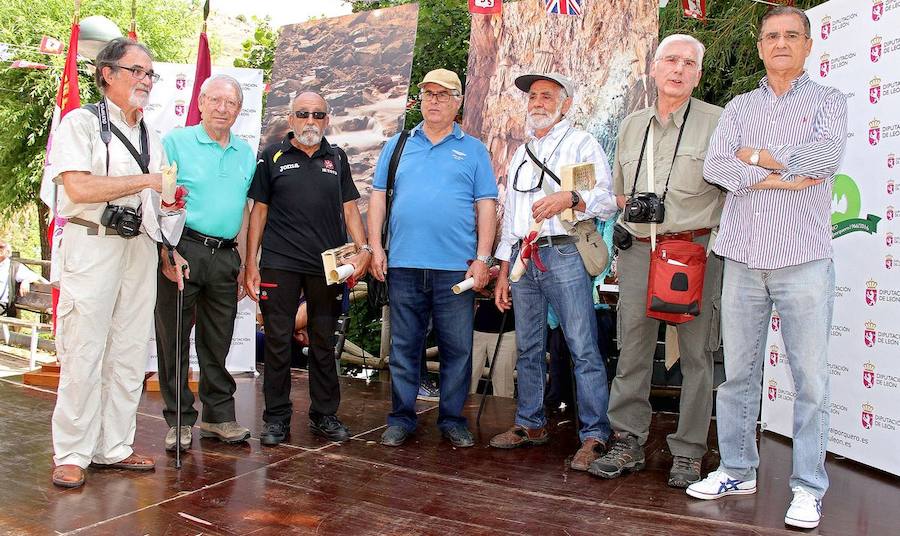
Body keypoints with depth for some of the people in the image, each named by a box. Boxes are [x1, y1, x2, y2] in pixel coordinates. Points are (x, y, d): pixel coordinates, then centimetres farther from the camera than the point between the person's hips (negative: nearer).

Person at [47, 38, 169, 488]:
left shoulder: (151, 136, 19)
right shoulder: (81, 122, -2)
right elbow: (78, 187, -15)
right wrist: (145, 181, -12)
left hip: (140, 246, 6)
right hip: (92, 244, -6)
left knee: (130, 353, 7)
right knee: (84, 353, -5)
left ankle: (113, 446, 16)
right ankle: (71, 454, 5)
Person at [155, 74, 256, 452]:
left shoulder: (246, 154, 14)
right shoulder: (176, 142, 1)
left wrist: (244, 264, 12)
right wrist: (165, 250, -15)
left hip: (225, 256, 4)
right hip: (183, 250, -4)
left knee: (218, 341, 11)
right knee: (174, 338, 2)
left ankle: (219, 415, 21)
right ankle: (179, 420, 12)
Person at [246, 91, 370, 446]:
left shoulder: (337, 158, 13)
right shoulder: (272, 157, 6)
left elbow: (349, 207, 13)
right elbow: (259, 211, 6)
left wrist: (363, 249, -2)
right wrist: (251, 264, 0)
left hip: (328, 266, 2)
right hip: (280, 264, -2)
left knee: (324, 343, 8)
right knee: (278, 341, 2)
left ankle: (324, 415, 19)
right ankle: (277, 418, 13)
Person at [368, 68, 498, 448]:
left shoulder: (473, 150, 9)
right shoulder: (397, 145, 14)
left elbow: (486, 207, 4)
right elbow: (378, 197, 12)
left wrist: (482, 258, -5)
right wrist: (376, 247, 2)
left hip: (456, 268, -1)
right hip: (403, 264, 1)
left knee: (457, 348, 4)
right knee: (404, 347, 7)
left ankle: (452, 420, 17)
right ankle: (401, 418, 18)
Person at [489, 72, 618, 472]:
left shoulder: (581, 144, 6)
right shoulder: (521, 154, 24)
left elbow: (607, 202, -3)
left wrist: (570, 198, -23)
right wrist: (503, 271, 19)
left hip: (563, 254, -6)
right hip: (523, 258, 6)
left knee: (583, 348, -8)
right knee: (528, 348, 11)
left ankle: (594, 435, -3)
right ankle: (530, 425, 22)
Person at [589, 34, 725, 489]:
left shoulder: (717, 122, 2)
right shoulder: (631, 126, 16)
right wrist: (637, 210, 10)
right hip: (638, 249, 4)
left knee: (696, 356, 1)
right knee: (632, 351, 6)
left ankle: (688, 455, 10)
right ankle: (628, 444, 15)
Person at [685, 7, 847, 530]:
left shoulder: (828, 100, 9)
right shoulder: (739, 108, 16)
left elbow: (828, 156, -12)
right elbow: (714, 166, 0)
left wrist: (756, 156, -3)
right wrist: (778, 177, -11)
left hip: (804, 259, -3)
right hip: (743, 260, 3)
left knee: (811, 378, -2)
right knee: (738, 372, 8)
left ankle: (808, 489, 9)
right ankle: (738, 471, 21)